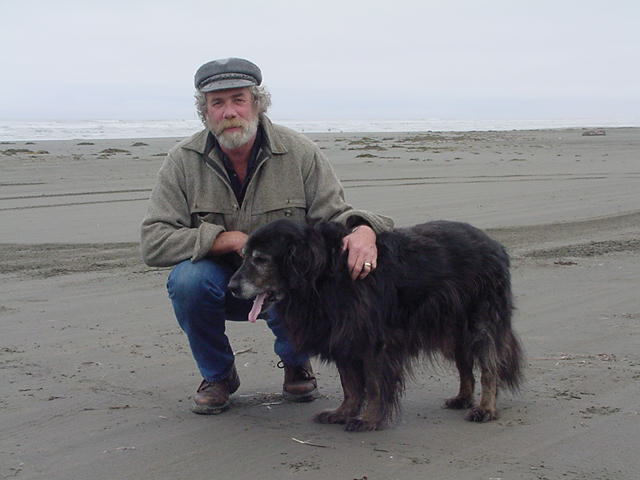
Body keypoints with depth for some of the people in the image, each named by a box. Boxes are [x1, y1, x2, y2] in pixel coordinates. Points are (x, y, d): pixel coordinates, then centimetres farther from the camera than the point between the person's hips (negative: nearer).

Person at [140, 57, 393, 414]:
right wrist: (231, 239, -26)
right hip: (219, 283, 1)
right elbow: (153, 243, -16)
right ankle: (218, 375, -2)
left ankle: (296, 363, 6)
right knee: (187, 279, -31)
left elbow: (334, 214, -9)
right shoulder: (184, 161, -11)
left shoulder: (300, 153, -10)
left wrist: (363, 230, -35)